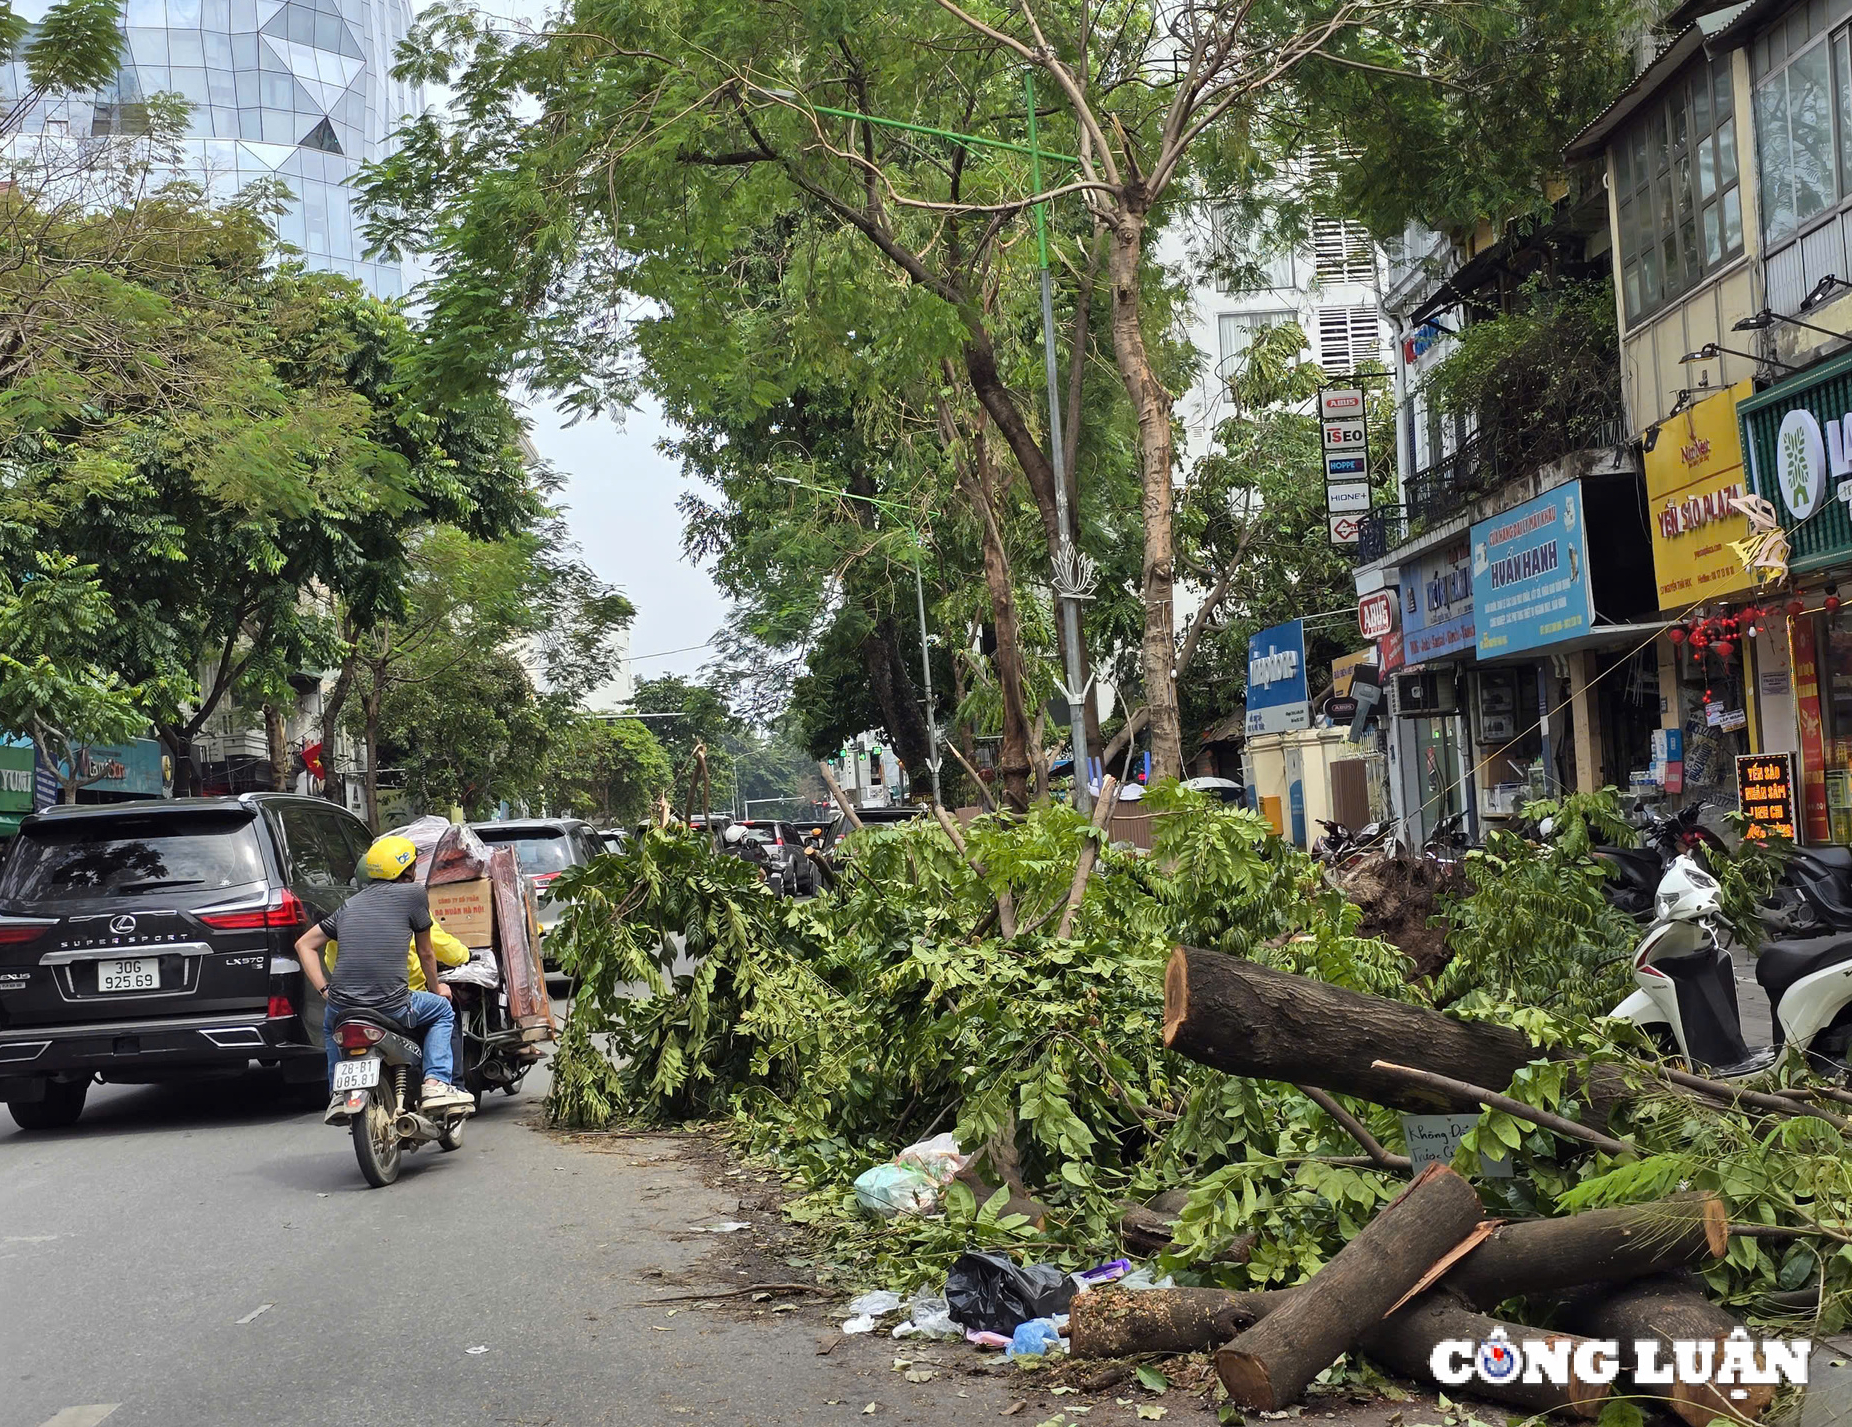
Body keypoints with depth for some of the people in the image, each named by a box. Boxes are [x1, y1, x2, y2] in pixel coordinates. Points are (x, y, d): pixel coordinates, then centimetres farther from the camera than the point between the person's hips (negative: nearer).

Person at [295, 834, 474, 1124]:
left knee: (330, 1025, 39)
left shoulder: (351, 904, 19)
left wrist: (325, 989, 13)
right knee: (442, 1011, 24)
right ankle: (435, 1084, 8)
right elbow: (426, 954, 14)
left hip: (342, 1005, 4)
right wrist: (437, 989, 31)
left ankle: (338, 1094, 24)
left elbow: (304, 944, 17)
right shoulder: (412, 893, 5)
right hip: (393, 1007, -4)